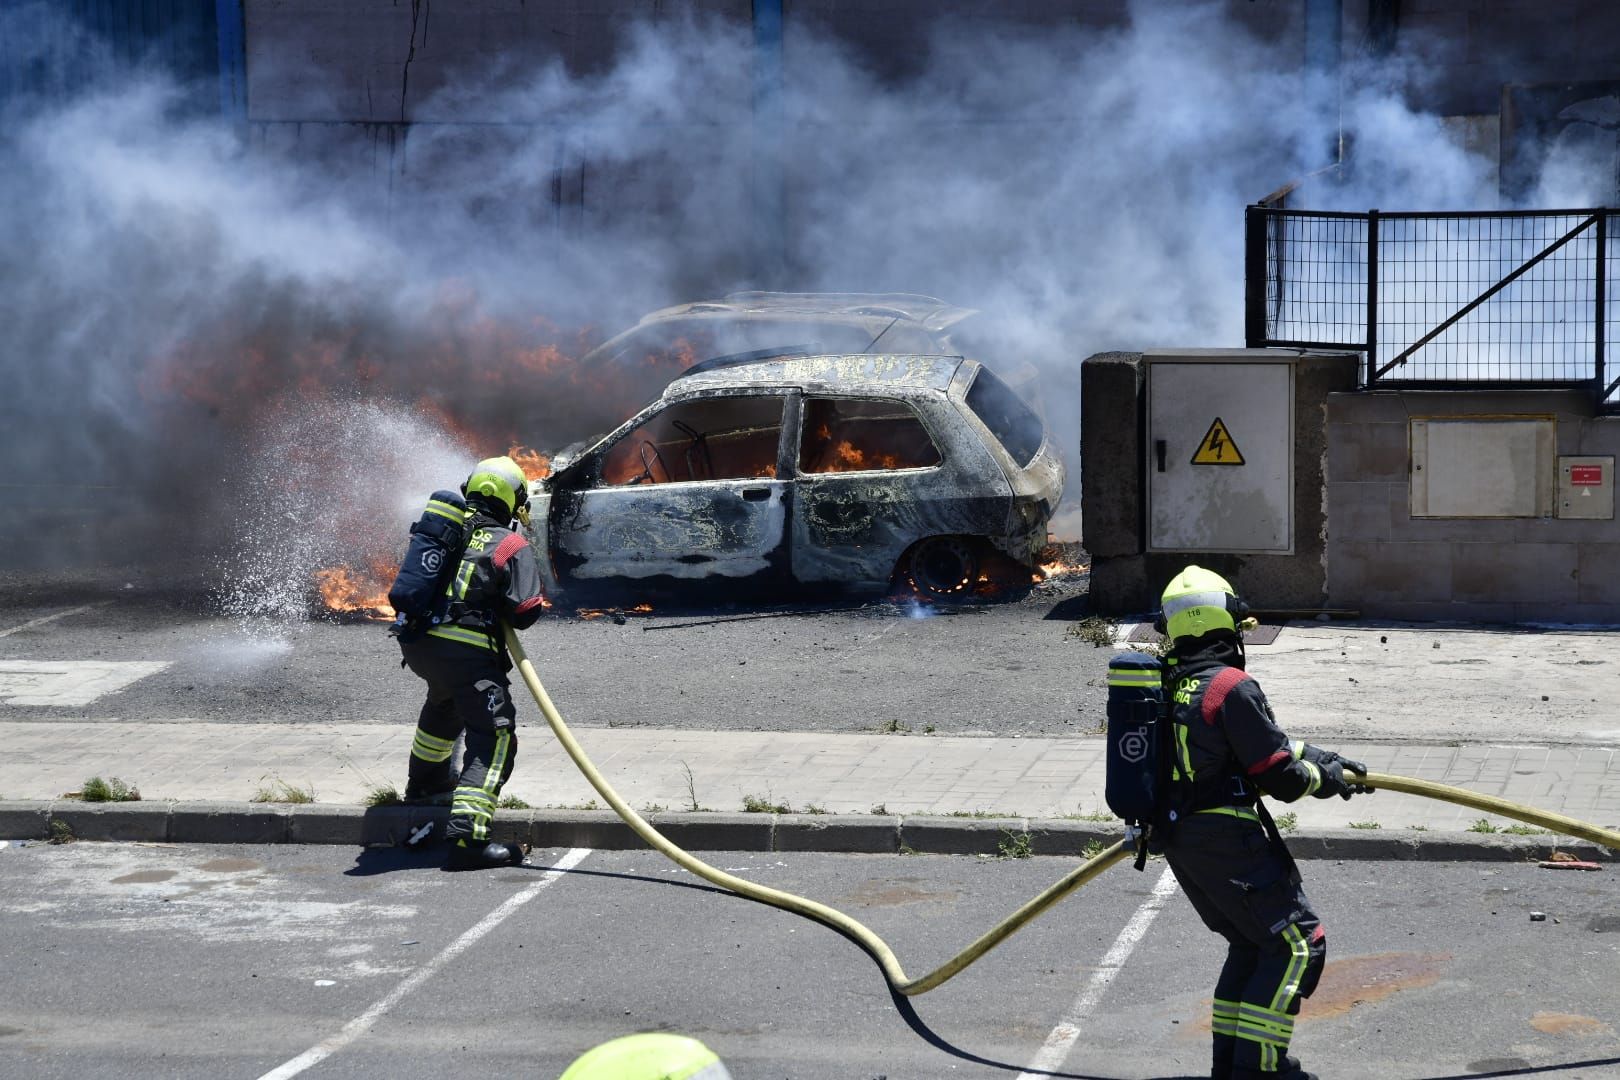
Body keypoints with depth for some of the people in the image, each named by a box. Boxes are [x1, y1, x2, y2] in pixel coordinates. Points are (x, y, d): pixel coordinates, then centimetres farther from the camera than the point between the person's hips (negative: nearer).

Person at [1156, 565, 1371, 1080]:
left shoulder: (1171, 685, 10)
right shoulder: (1232, 688, -18)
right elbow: (1281, 777, -15)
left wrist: (1317, 756, 23)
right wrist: (1328, 778, 4)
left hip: (1179, 842, 9)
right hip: (1227, 842, -9)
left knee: (1251, 941, 22)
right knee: (1296, 941, -2)